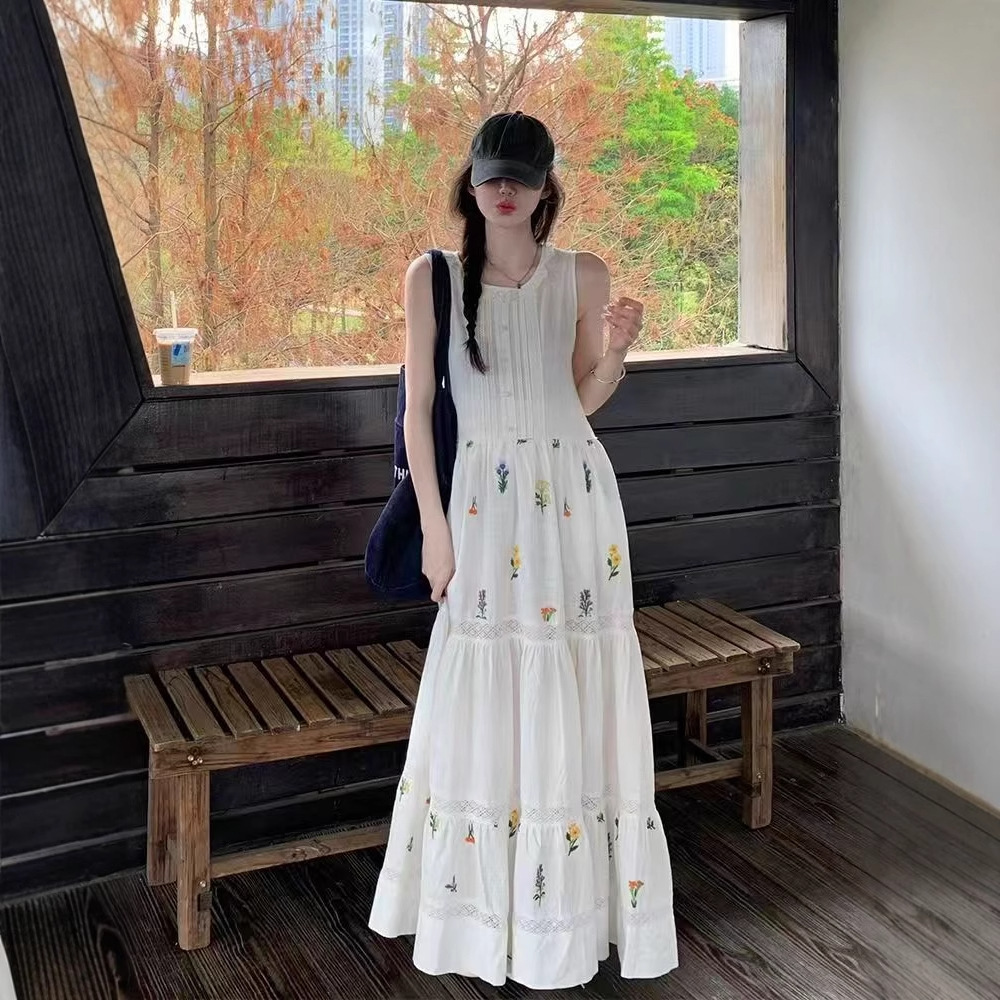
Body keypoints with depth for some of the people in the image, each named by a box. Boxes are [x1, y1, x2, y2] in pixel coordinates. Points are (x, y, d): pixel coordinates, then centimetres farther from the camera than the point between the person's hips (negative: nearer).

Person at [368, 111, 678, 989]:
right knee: (486, 694, 5)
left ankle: (566, 906, 21)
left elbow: (585, 398, 10)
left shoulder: (584, 276, 3)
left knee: (571, 693, 5)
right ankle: (492, 903, 23)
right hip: (483, 503, -1)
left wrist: (617, 350, -10)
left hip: (573, 499, 1)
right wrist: (434, 527, -4)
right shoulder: (433, 277, 0)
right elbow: (418, 408, 0)